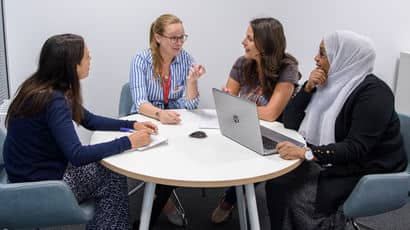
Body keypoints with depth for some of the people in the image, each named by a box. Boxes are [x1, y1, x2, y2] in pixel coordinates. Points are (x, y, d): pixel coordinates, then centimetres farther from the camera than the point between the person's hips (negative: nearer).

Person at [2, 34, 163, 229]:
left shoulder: (45, 88, 2)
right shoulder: (53, 100, -28)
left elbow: (89, 120, 11)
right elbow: (77, 155, -32)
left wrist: (132, 125, 1)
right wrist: (128, 142, -25)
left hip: (40, 170, 9)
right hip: (39, 186, -8)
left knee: (108, 170, 11)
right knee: (114, 178, 1)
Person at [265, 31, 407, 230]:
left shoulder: (373, 93, -19)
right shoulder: (331, 84, 3)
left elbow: (356, 148, -28)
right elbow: (290, 122, 3)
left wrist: (307, 153, -39)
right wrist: (308, 87, -11)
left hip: (370, 172, -7)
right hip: (332, 162, 7)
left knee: (299, 196, -23)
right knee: (278, 180, -13)